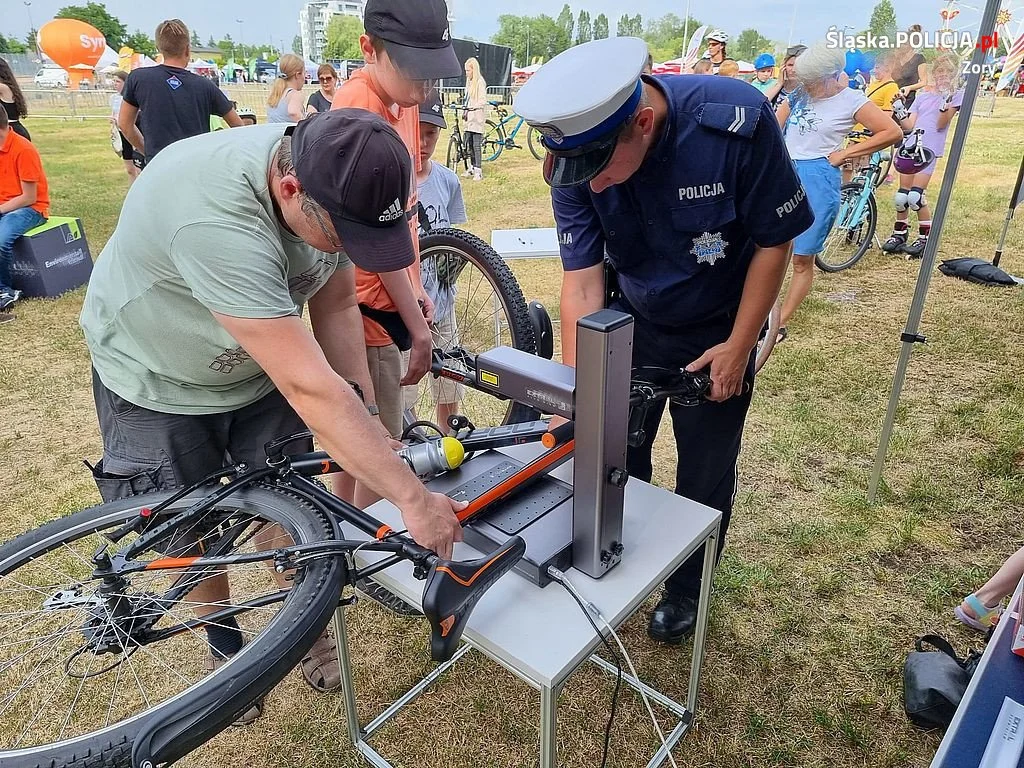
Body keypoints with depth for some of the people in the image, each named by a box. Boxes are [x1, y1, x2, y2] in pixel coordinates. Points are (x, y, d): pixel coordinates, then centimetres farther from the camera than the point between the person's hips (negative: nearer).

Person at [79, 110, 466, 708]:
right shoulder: (218, 220, -43)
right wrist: (414, 500, -42)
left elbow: (337, 307, -9)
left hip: (261, 367, 5)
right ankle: (224, 643, 36)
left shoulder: (333, 183, -20)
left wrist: (367, 418, -19)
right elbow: (310, 388, -46)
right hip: (160, 381, -4)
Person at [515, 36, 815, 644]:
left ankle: (686, 587, 37)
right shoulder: (577, 161, -23)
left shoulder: (737, 120, -30)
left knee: (705, 475, 10)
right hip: (632, 319, 2)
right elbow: (583, 281, -20)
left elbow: (775, 240, -17)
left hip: (717, 329, -2)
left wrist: (739, 346, -14)